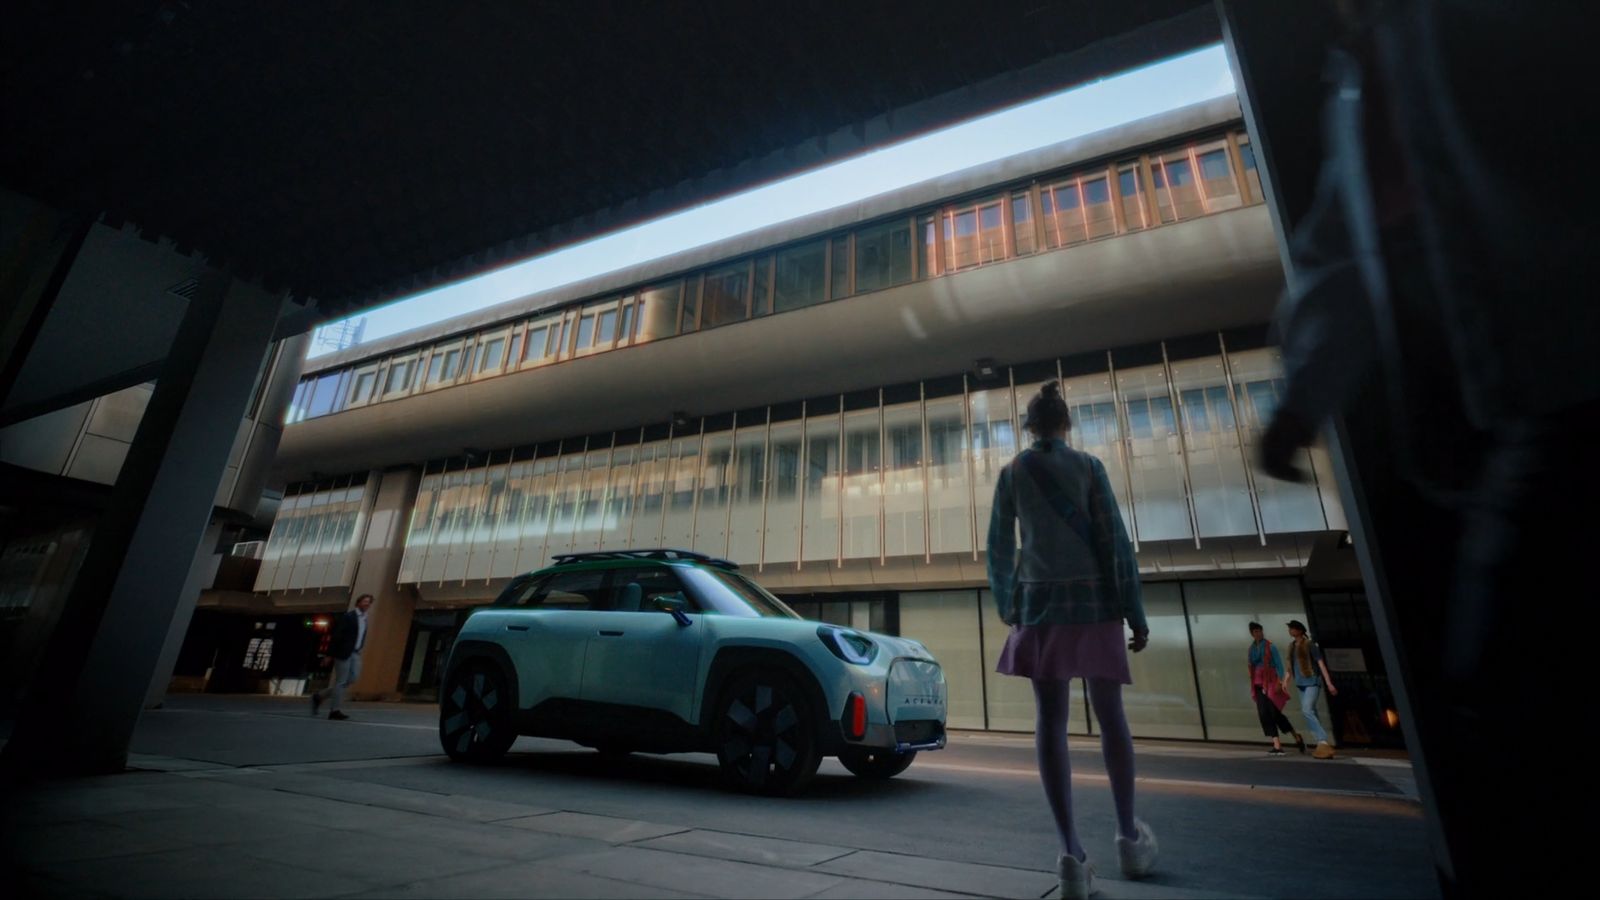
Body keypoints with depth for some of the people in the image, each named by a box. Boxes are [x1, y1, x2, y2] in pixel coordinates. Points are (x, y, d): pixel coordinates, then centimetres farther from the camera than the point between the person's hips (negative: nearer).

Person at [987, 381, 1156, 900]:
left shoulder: (1012, 473, 4)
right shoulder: (1088, 466, 1)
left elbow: (999, 547, 5)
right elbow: (1115, 540, -3)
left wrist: (1006, 605, 18)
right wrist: (1135, 612, 1)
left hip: (1041, 602, 0)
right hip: (1094, 598, 0)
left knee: (1051, 721, -1)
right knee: (1110, 716, 13)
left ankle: (1072, 852, -5)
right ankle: (1129, 836, 23)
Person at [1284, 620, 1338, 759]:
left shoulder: (1309, 644, -8)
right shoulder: (1292, 646, 12)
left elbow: (1321, 663, -9)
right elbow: (1292, 665, 19)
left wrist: (1329, 683, -13)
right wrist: (1286, 680, 15)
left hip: (1312, 682, -7)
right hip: (1300, 684, 7)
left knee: (1307, 710, -19)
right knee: (1311, 713, 9)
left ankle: (1323, 742, -17)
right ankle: (1323, 744, 16)